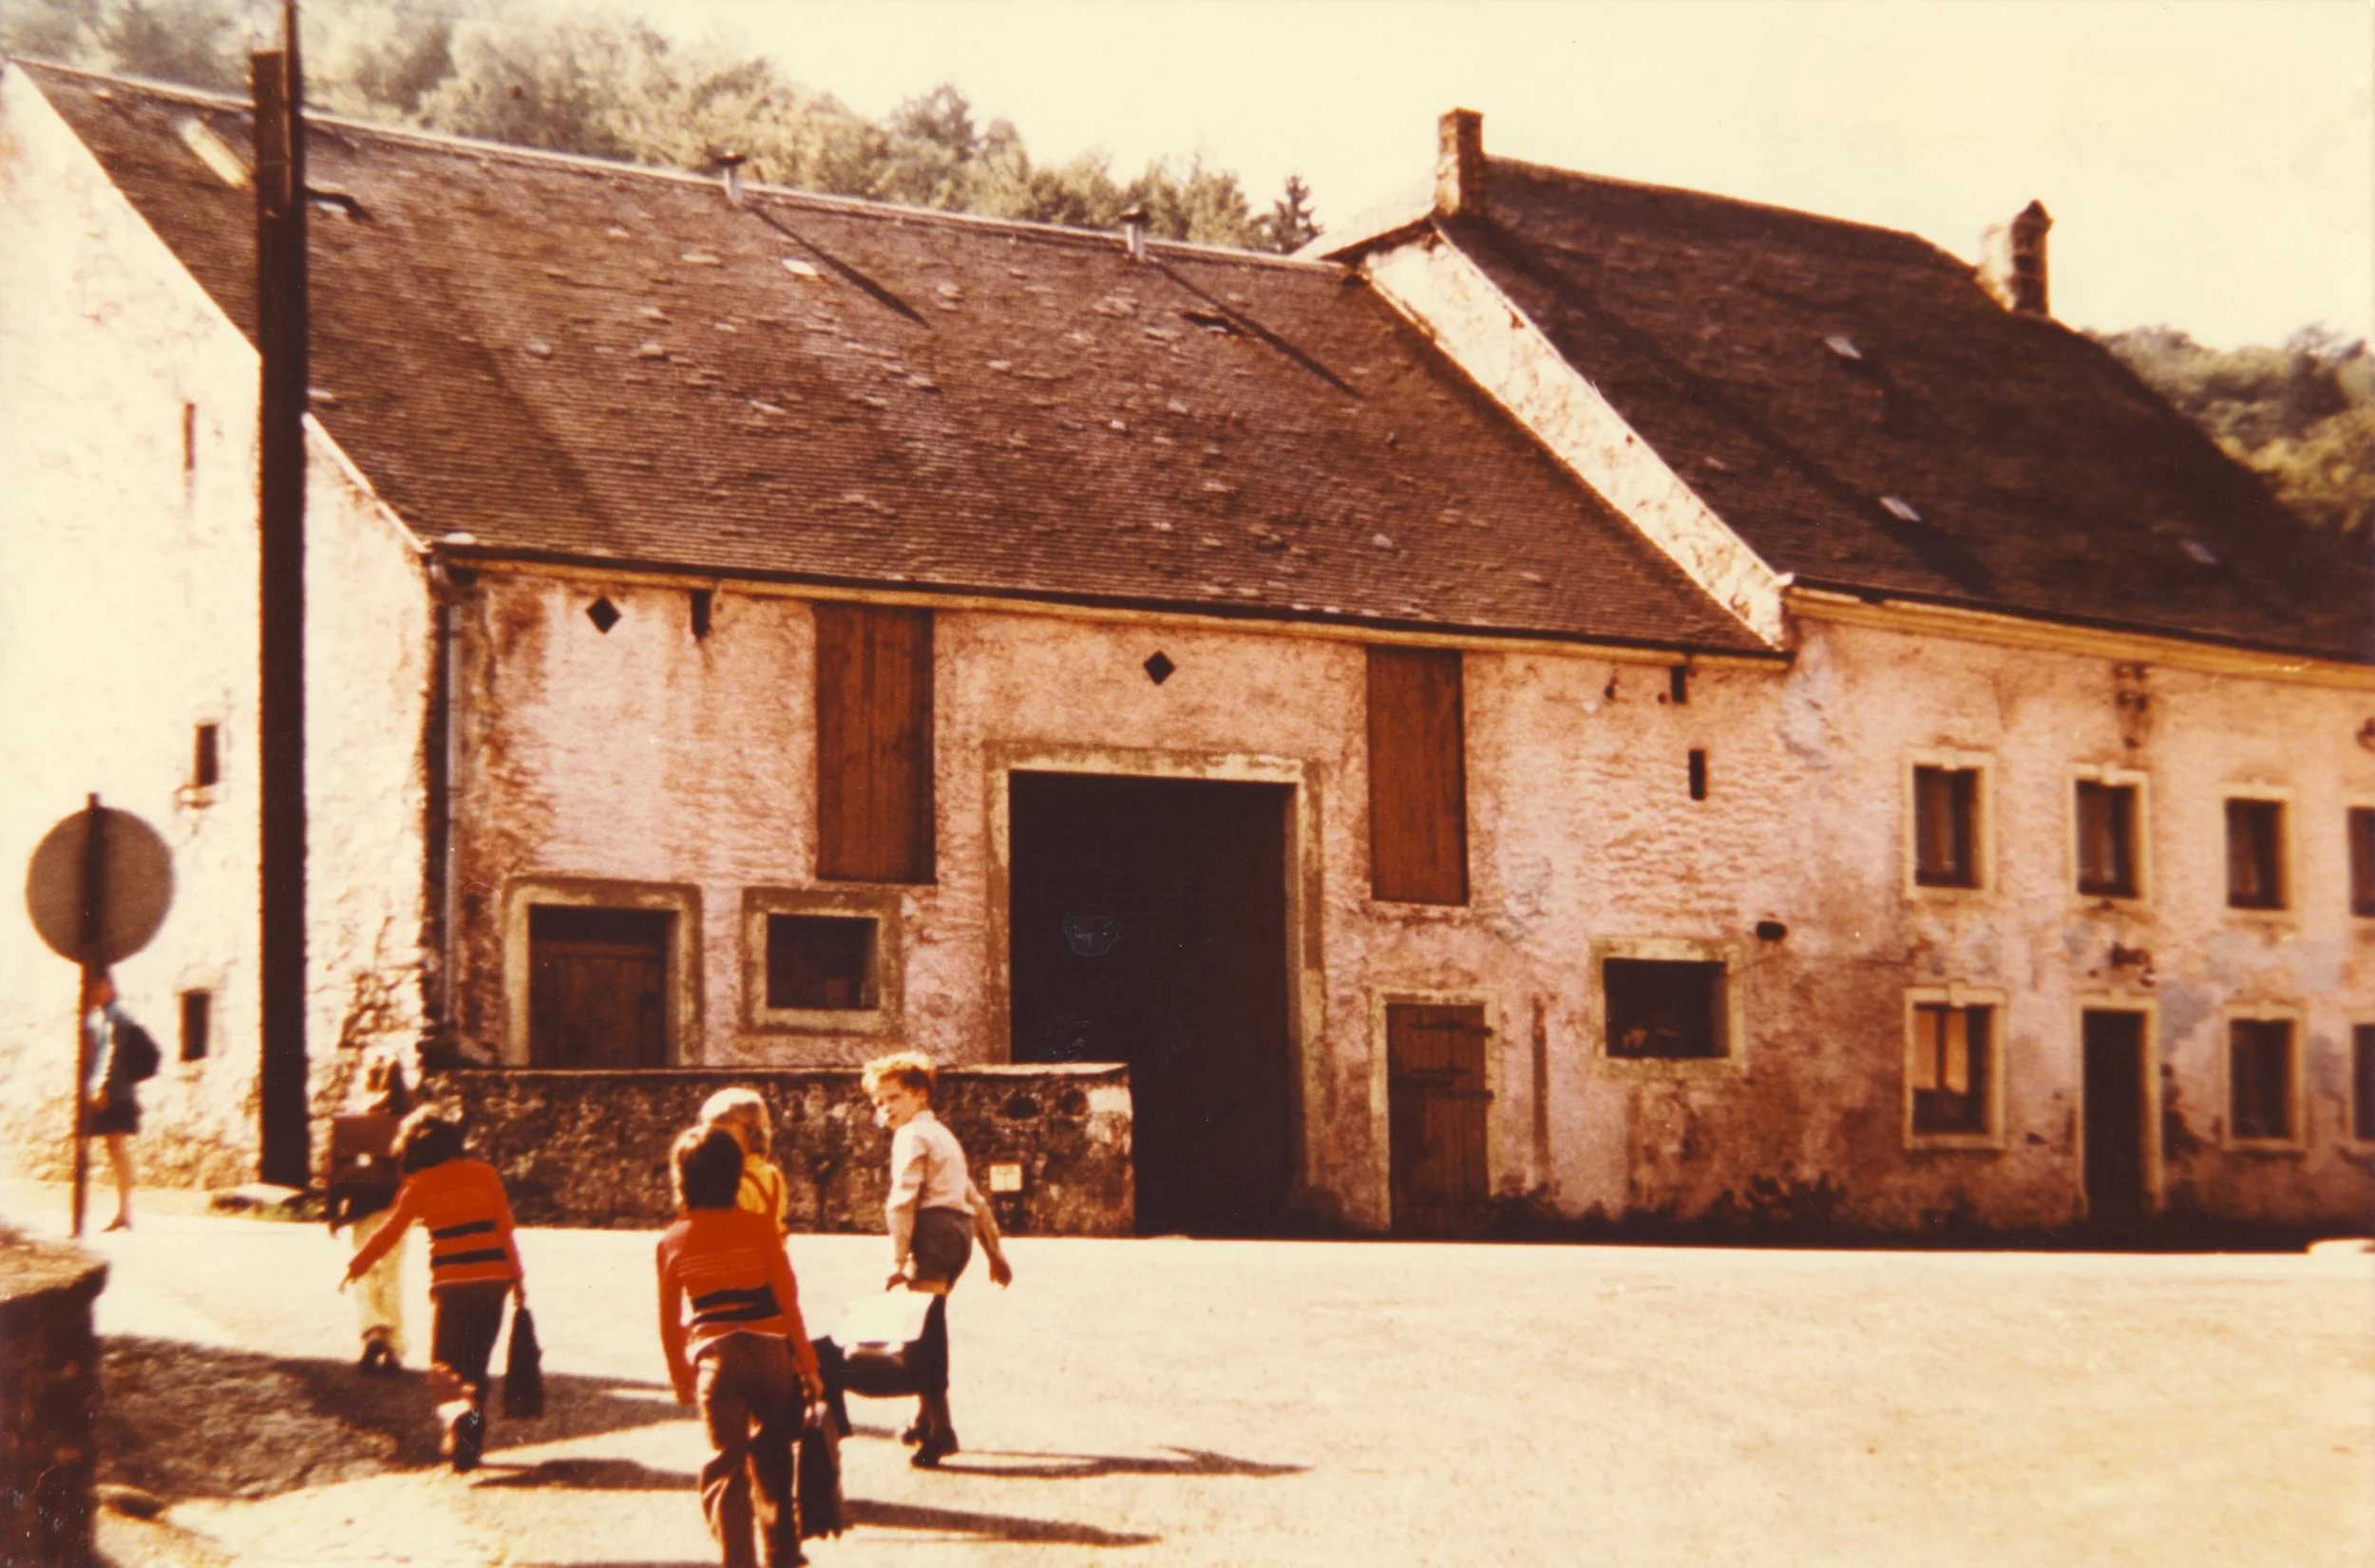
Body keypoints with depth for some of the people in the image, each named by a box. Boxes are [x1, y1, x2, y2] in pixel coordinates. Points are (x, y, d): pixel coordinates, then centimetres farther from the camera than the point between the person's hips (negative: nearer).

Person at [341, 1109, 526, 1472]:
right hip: (493, 1280, 2)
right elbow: (505, 1230, 5)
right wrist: (517, 1278, 10)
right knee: (476, 1365, 16)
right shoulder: (485, 1173, 6)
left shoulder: (419, 1186, 2)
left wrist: (355, 1267, 20)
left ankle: (460, 1414, -28)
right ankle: (468, 1442, 14)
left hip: (450, 1285, -2)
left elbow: (389, 1233, 7)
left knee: (444, 1368, 2)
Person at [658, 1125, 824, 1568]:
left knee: (726, 1464, 4)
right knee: (772, 1456, 15)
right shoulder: (759, 1226, -3)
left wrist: (680, 1377, 19)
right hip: (770, 1352, 0)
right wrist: (808, 1362, 2)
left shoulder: (672, 1241, 2)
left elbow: (669, 1321, 7)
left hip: (714, 1357, 0)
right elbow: (788, 1300, -5)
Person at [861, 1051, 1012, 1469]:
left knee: (923, 1329, -11)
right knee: (929, 1327, 19)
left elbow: (903, 1200, -13)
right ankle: (926, 1420, 28)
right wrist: (995, 1253, 33)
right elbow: (975, 1198, 30)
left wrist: (898, 1259, -15)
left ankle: (939, 1430, -17)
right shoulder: (942, 1135, 28)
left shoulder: (911, 1135, -2)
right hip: (960, 1228, 10)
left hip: (934, 1228, -10)